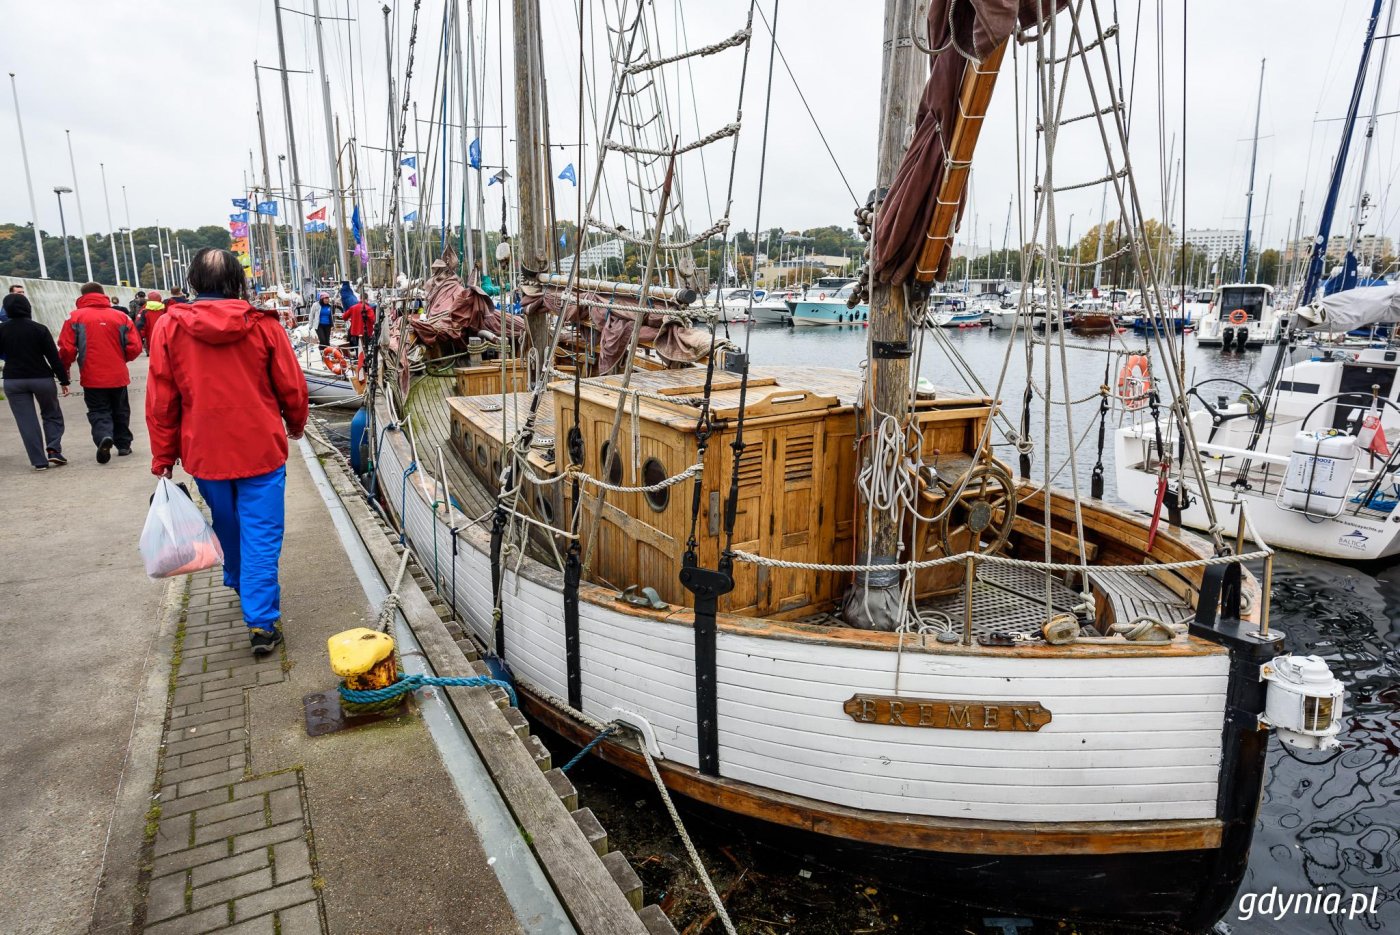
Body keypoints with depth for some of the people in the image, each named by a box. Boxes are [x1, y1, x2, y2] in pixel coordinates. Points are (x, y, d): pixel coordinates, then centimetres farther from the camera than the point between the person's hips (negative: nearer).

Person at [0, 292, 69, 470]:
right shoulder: (39, 329, -9)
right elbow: (54, 357, -9)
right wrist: (64, 380, -3)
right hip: (42, 379, -1)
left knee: (26, 421, 5)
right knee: (52, 415, 16)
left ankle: (39, 461, 3)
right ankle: (53, 450, -2)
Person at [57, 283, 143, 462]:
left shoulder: (75, 317, -4)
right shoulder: (121, 316, -2)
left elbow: (67, 349, -8)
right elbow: (135, 347, -5)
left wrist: (64, 368, 10)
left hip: (92, 377, -1)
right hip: (118, 375, 2)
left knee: (98, 412, 7)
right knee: (120, 411, 18)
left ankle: (104, 437, -19)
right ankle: (124, 444, 24)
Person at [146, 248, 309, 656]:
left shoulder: (169, 327, -4)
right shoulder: (262, 325, -8)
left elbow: (160, 401, -2)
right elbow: (292, 387, -3)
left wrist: (163, 456, 8)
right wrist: (296, 424, 17)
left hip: (205, 452, 3)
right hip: (261, 449, -2)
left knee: (227, 526, 24)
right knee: (261, 537, 2)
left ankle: (238, 581, 49)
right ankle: (262, 623, 0)